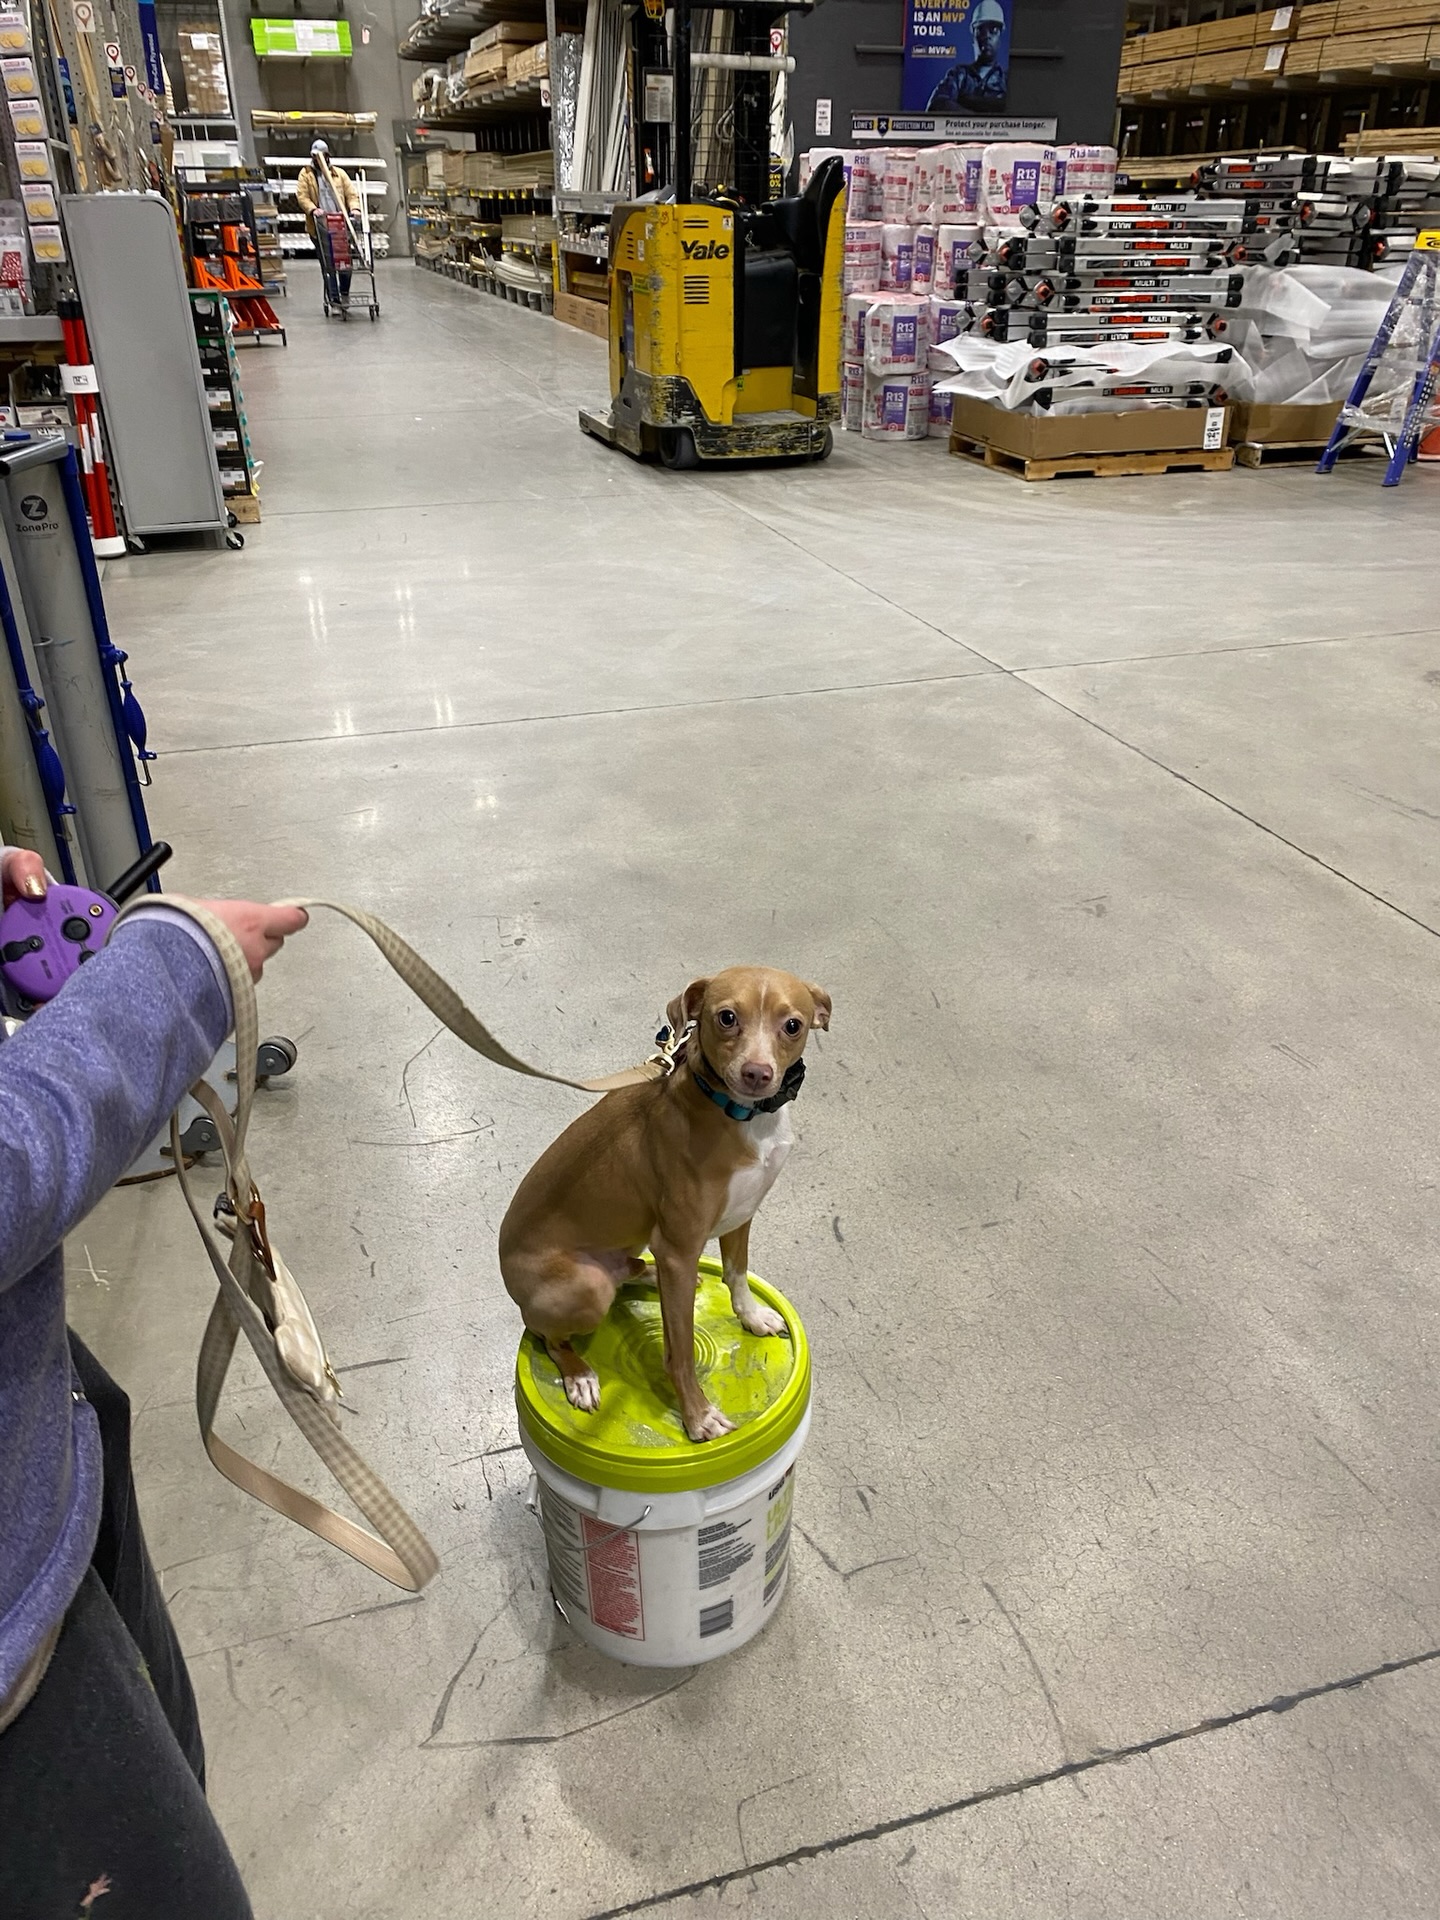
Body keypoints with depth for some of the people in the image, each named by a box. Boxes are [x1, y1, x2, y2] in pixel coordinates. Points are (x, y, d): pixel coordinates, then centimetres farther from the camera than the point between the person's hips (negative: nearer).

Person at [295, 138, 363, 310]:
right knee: (328, 263, -5)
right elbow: (302, 196, 0)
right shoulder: (306, 174, 9)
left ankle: (344, 294, 14)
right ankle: (333, 297, -4)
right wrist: (312, 209, -18)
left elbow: (351, 192, 10)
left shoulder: (339, 173, 16)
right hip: (320, 225, -2)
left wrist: (354, 207, -9)